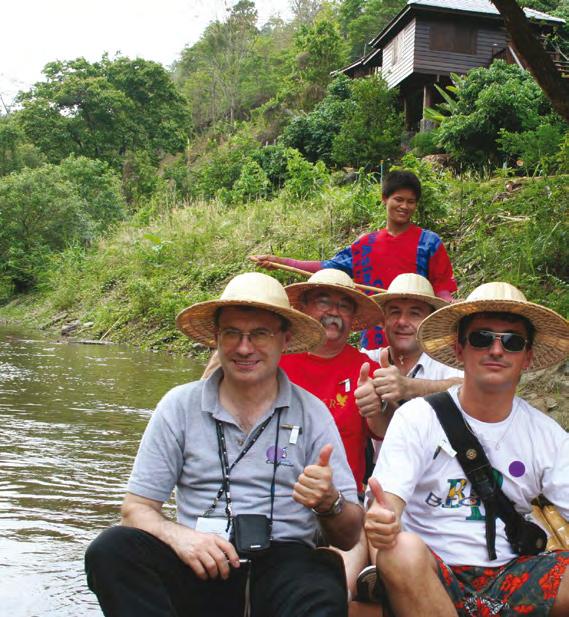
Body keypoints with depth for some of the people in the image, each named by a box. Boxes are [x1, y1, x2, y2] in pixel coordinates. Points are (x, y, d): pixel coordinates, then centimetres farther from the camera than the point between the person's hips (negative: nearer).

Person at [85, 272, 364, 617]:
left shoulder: (312, 413, 4)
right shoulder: (180, 406, 6)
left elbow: (349, 537, 4)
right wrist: (179, 536, -17)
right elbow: (137, 508, 5)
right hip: (200, 564, 3)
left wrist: (328, 503, -20)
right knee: (111, 550, -25)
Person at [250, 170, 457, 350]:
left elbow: (442, 287, -1)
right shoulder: (367, 244, 11)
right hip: (375, 337, 4)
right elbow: (328, 267, 13)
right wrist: (279, 261, 8)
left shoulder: (429, 242, -1)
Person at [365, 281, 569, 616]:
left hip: (511, 575, 2)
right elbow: (389, 502, -13)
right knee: (402, 551, -35)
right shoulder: (417, 417, -4)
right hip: (431, 575, -2)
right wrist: (382, 519, -38)